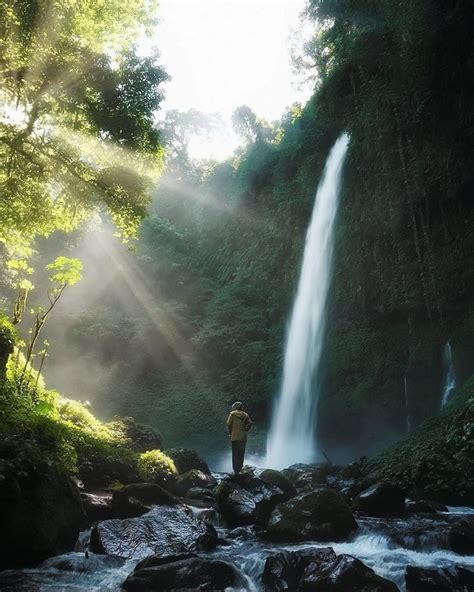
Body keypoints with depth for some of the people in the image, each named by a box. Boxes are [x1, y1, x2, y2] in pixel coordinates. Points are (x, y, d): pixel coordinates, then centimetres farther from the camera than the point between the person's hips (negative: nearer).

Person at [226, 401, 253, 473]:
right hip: (243, 437, 3)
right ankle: (240, 468, 12)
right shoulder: (245, 415, 7)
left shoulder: (232, 414, -2)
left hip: (235, 437, -3)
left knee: (235, 454, 3)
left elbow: (228, 423, -8)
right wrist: (245, 430, 8)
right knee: (241, 454, 11)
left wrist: (230, 432, 4)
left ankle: (235, 469, 2)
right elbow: (250, 423, -2)